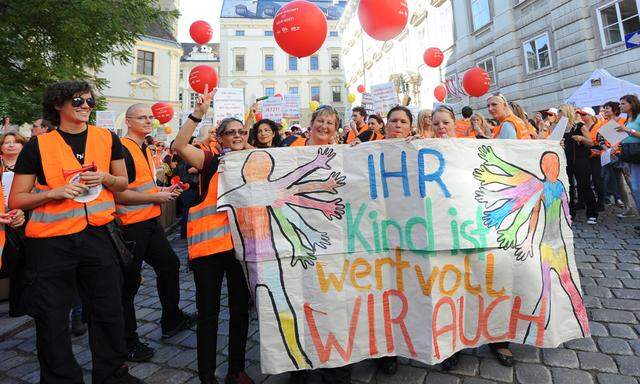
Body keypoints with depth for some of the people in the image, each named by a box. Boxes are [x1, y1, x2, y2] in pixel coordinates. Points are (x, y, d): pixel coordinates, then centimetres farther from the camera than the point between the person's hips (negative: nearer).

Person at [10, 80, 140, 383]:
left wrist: (105, 178, -8)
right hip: (51, 241, -1)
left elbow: (122, 183, 12)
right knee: (52, 319, 10)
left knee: (109, 311, 12)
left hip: (97, 234, 2)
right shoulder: (38, 146, -3)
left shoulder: (108, 139, 4)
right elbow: (15, 201, 0)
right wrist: (53, 192, -17)